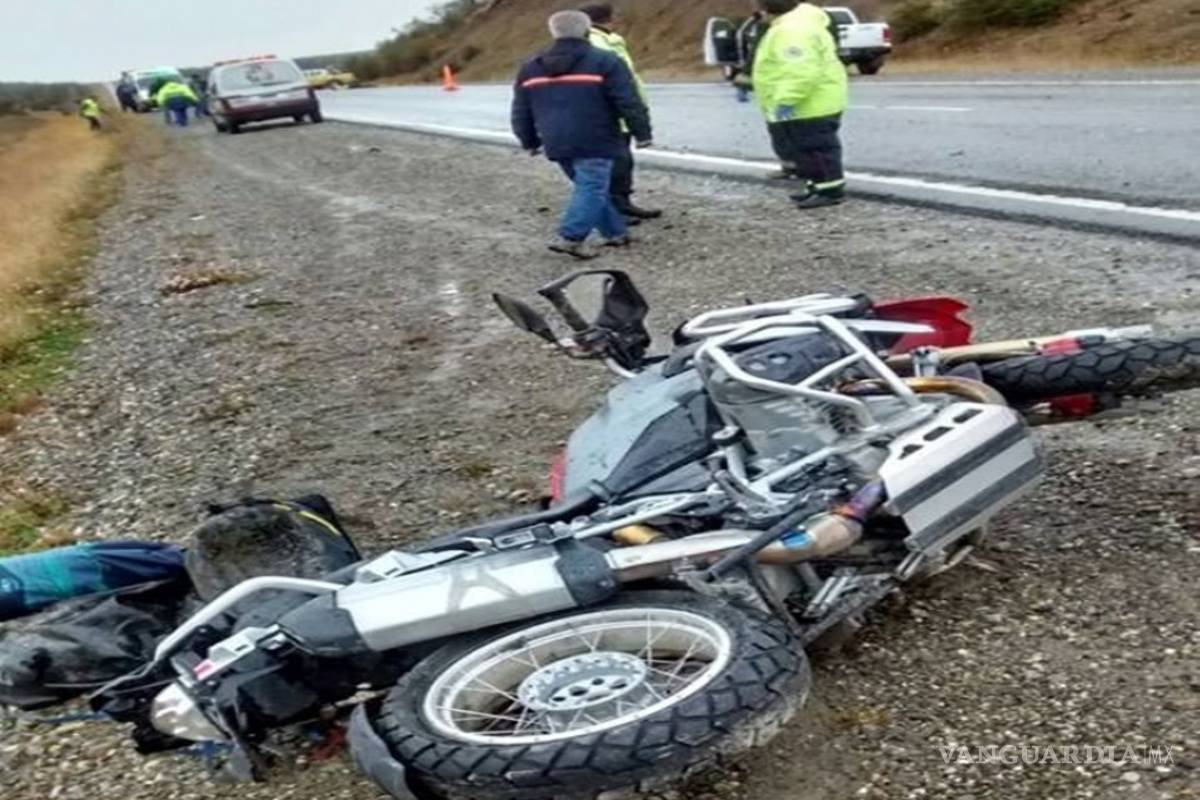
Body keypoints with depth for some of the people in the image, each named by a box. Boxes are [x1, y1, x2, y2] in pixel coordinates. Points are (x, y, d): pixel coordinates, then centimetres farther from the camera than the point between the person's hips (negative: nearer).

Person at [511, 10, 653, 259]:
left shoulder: (530, 68, 13)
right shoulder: (605, 62, -3)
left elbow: (521, 112, 17)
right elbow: (630, 103, -6)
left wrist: (530, 142, 28)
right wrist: (642, 133, 2)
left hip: (557, 144, 6)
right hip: (594, 143, -6)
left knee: (590, 188, 17)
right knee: (593, 189, -5)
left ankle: (616, 232, 21)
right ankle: (570, 238, -17)